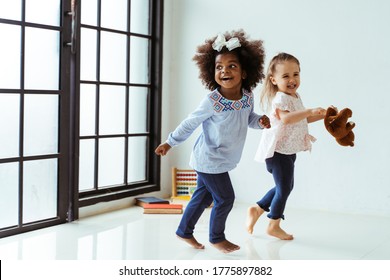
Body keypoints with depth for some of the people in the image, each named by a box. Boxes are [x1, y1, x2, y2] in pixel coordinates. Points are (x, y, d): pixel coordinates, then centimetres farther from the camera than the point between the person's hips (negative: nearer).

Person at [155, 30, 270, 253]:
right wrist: (170, 142, -5)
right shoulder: (212, 101, -25)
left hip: (223, 160, 7)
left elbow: (248, 118, 14)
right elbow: (191, 123, -13)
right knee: (225, 198, -1)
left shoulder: (248, 97, -7)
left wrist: (260, 121, -8)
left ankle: (184, 231, 35)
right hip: (210, 160, -7)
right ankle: (217, 237, 21)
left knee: (203, 196, 18)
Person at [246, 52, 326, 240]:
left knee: (285, 187, 18)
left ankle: (257, 209, 28)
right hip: (279, 151, -10)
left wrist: (321, 116, 14)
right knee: (284, 188, 0)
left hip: (288, 151, 10)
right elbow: (286, 118, -39)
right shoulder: (280, 98, -20)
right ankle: (274, 225, 16)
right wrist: (310, 111, -46)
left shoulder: (295, 97, 12)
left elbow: (301, 120, 24)